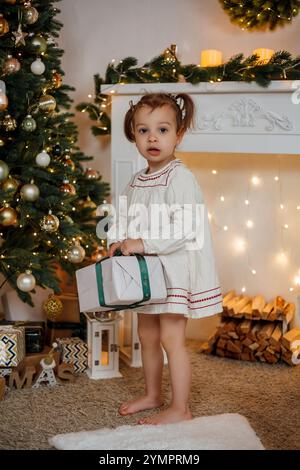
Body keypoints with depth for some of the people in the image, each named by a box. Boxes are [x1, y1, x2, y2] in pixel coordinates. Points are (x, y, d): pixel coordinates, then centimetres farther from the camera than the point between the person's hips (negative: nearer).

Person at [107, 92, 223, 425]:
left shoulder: (180, 177, -16)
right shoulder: (136, 182, 8)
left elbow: (185, 230, -25)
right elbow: (122, 219, 16)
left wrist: (144, 244, -25)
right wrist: (117, 242, -4)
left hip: (175, 269, -8)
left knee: (171, 338, -5)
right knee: (147, 335, 17)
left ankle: (180, 409, 9)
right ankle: (152, 395, 35)